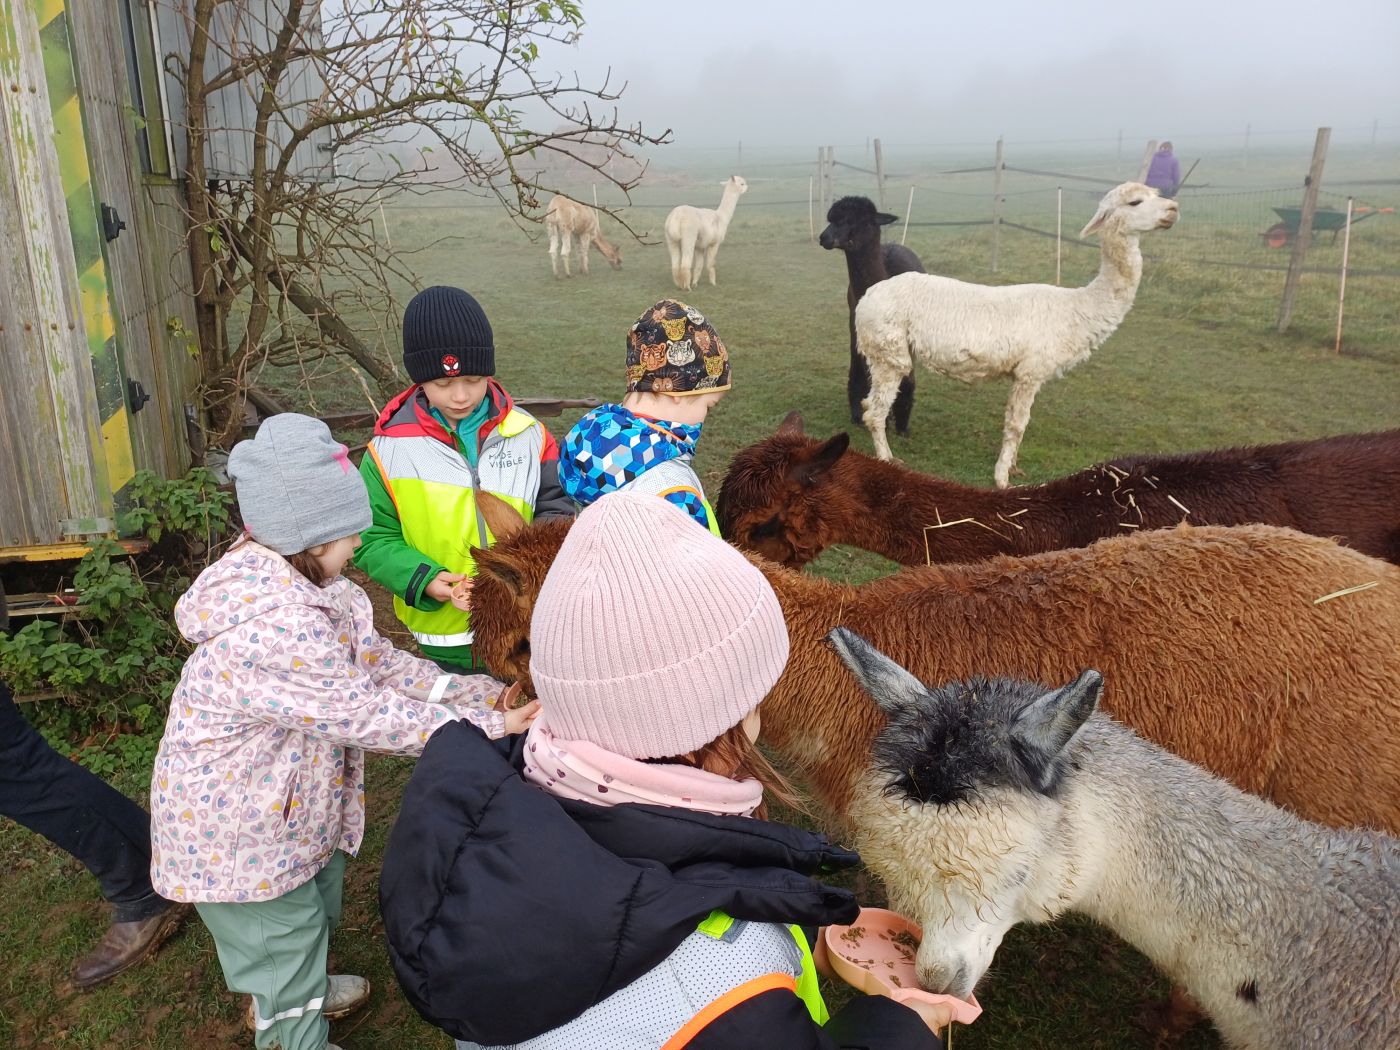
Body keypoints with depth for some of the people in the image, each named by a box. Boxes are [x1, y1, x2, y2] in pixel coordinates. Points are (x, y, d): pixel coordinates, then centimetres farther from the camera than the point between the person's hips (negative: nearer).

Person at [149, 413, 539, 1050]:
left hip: (293, 805, 10)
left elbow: (376, 662, -4)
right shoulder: (275, 626, -38)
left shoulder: (298, 582, -7)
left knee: (314, 915, 32)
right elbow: (372, 717, -33)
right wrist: (492, 728, -26)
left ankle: (298, 994, 59)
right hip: (240, 839, -10)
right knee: (285, 944, 13)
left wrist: (475, 693, -13)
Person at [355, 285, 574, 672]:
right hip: (446, 636, -1)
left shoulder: (527, 434, -5)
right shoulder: (390, 448, -7)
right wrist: (425, 580, -19)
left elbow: (555, 509, 2)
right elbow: (374, 539, -3)